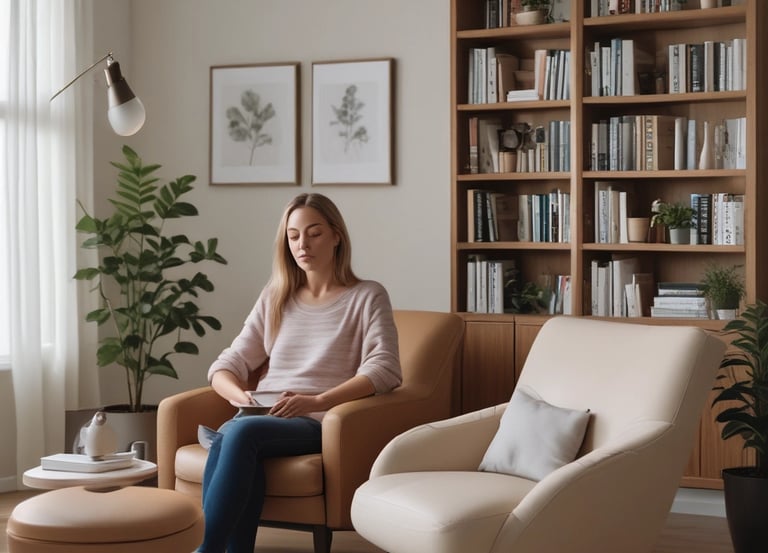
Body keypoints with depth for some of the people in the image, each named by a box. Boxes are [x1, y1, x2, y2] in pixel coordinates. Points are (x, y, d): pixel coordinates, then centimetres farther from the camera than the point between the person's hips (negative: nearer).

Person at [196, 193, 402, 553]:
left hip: (319, 424, -3)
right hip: (262, 419, 4)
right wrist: (241, 395, -9)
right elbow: (226, 366, 16)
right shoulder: (274, 298, 20)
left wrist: (317, 402, -22)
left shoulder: (367, 297, 7)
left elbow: (384, 370, -9)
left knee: (239, 433, -34)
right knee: (234, 437, -34)